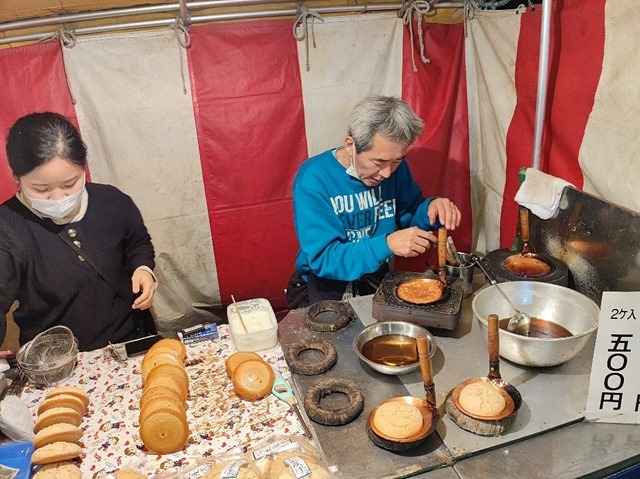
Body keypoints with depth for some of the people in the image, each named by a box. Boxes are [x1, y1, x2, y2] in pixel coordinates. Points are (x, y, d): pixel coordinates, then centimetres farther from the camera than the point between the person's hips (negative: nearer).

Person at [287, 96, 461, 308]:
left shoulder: (395, 167, -4)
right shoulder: (313, 179, -19)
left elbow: (410, 217, 10)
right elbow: (321, 259, -22)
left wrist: (431, 209, -13)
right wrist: (387, 245, -33)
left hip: (378, 277, 4)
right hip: (326, 284, -3)